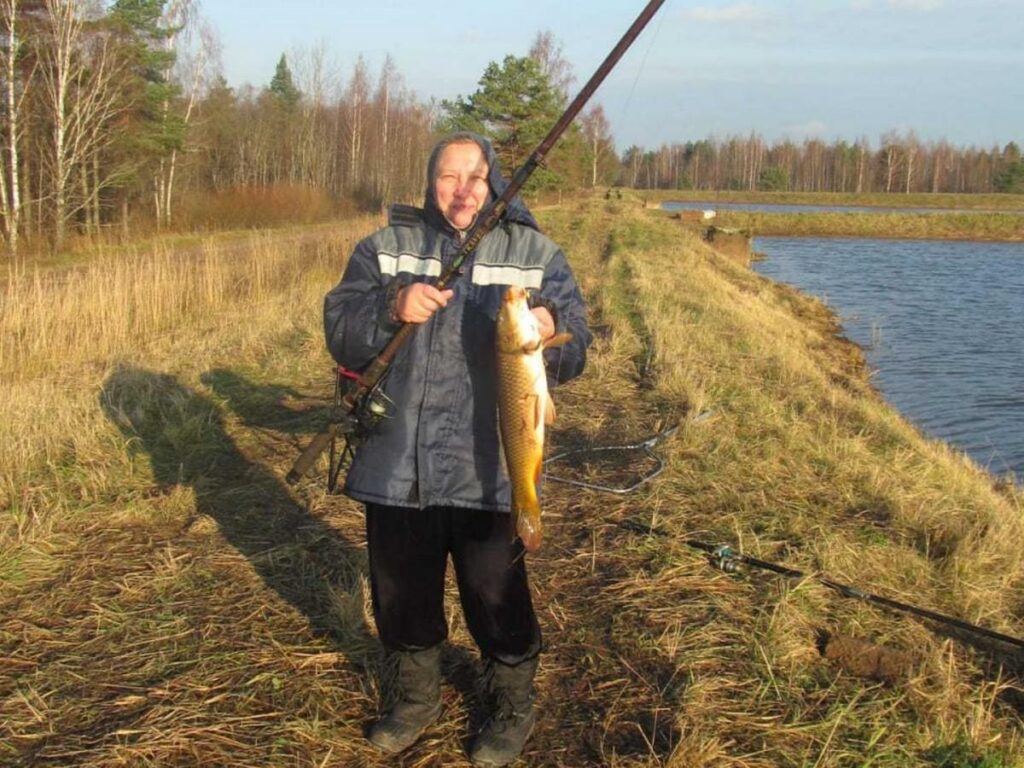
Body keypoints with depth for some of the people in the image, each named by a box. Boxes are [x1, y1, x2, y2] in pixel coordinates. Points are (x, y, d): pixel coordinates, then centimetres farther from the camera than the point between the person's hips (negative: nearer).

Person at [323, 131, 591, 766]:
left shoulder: (536, 254, 2)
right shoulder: (385, 248, 5)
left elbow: (575, 355, -3)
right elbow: (340, 334, -3)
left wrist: (551, 331, -27)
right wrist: (390, 308, -24)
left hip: (485, 472, -2)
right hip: (396, 467, 2)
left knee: (497, 601, 6)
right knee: (402, 594, 17)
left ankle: (515, 708, 33)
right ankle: (420, 697, 42)